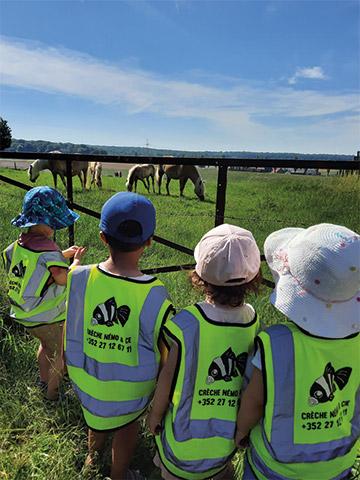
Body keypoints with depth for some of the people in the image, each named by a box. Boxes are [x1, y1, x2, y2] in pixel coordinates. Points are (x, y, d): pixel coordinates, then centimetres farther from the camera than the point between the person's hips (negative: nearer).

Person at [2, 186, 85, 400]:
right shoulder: (49, 255, -32)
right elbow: (66, 280, -19)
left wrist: (64, 254, 7)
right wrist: (77, 260, -4)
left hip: (25, 316, 7)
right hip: (49, 320, -7)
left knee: (47, 344, 32)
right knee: (63, 351, 19)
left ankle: (44, 380, 51)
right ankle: (53, 391, 35)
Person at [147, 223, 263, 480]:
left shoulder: (188, 323, -32)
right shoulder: (253, 319, -19)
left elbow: (168, 376, -19)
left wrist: (156, 413, 1)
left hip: (187, 433, -3)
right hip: (232, 430, 3)